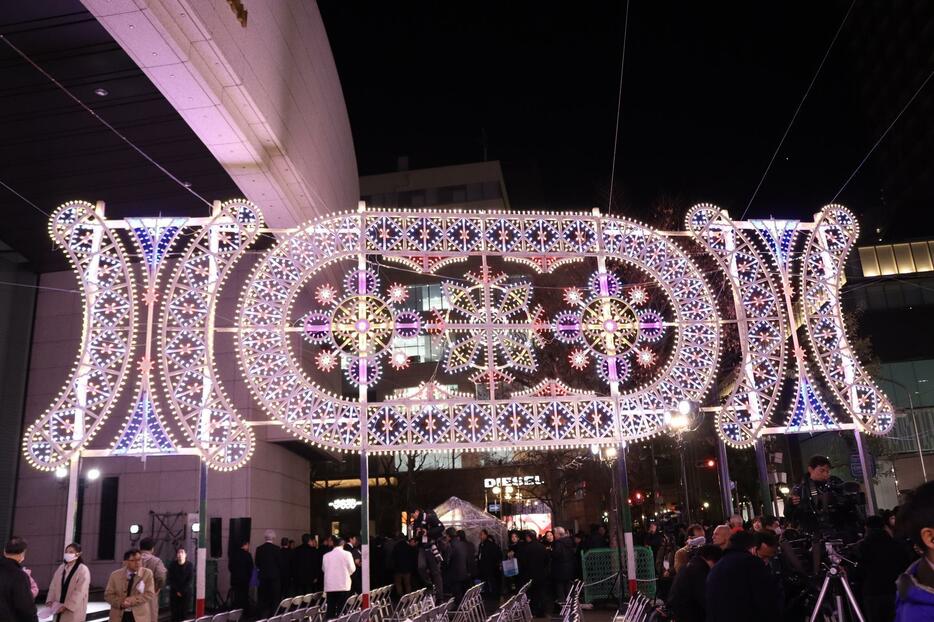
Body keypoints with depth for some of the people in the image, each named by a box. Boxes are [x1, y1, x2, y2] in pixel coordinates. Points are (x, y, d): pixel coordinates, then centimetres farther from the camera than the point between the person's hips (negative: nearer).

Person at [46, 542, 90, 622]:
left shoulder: (83, 570, -13)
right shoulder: (61, 568, 9)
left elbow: (80, 592, -18)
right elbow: (53, 586, 10)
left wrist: (67, 606, -21)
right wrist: (50, 601, -4)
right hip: (59, 608, 7)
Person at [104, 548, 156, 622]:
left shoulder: (147, 573, -3)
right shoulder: (115, 575, 2)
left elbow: (150, 594, -8)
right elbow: (108, 595, 2)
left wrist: (132, 600, -21)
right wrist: (120, 603, -16)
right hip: (119, 616, 2)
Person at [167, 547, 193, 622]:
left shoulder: (190, 565, -5)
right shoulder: (172, 565, -2)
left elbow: (190, 580, -5)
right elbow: (170, 579, -2)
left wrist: (182, 591, -10)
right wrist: (177, 591, -8)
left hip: (186, 592, -1)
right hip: (174, 592, 1)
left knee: (184, 611, -2)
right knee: (174, 611, -2)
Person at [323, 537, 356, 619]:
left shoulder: (326, 555, 4)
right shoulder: (347, 554, -4)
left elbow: (324, 569, 15)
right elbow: (352, 569, -1)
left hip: (329, 586, 3)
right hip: (343, 585, -3)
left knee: (331, 609, 5)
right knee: (342, 609, 0)